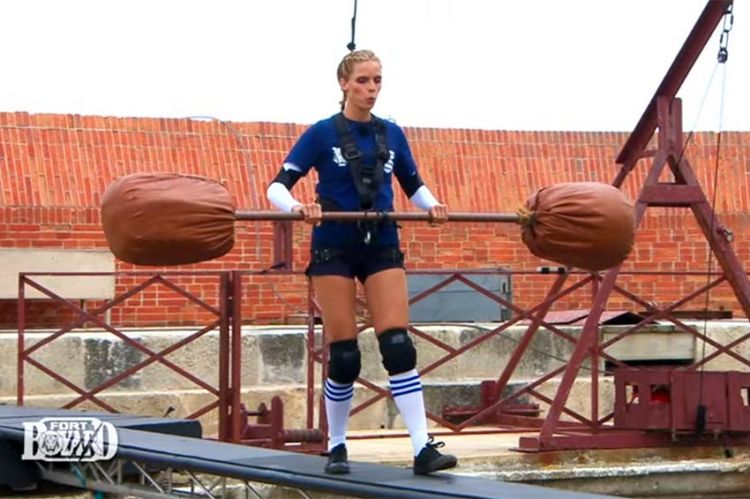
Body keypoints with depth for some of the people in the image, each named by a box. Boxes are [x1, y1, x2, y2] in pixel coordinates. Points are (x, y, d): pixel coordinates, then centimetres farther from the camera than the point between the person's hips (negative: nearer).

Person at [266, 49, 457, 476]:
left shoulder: (392, 134, 7)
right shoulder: (323, 133, -4)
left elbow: (414, 184, 20)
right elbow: (278, 187, -6)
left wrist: (433, 206, -2)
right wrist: (297, 208, -28)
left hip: (382, 247, 3)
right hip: (334, 250, -3)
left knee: (398, 346, -8)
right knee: (343, 355, -2)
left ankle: (424, 448, -13)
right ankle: (337, 448, 14)